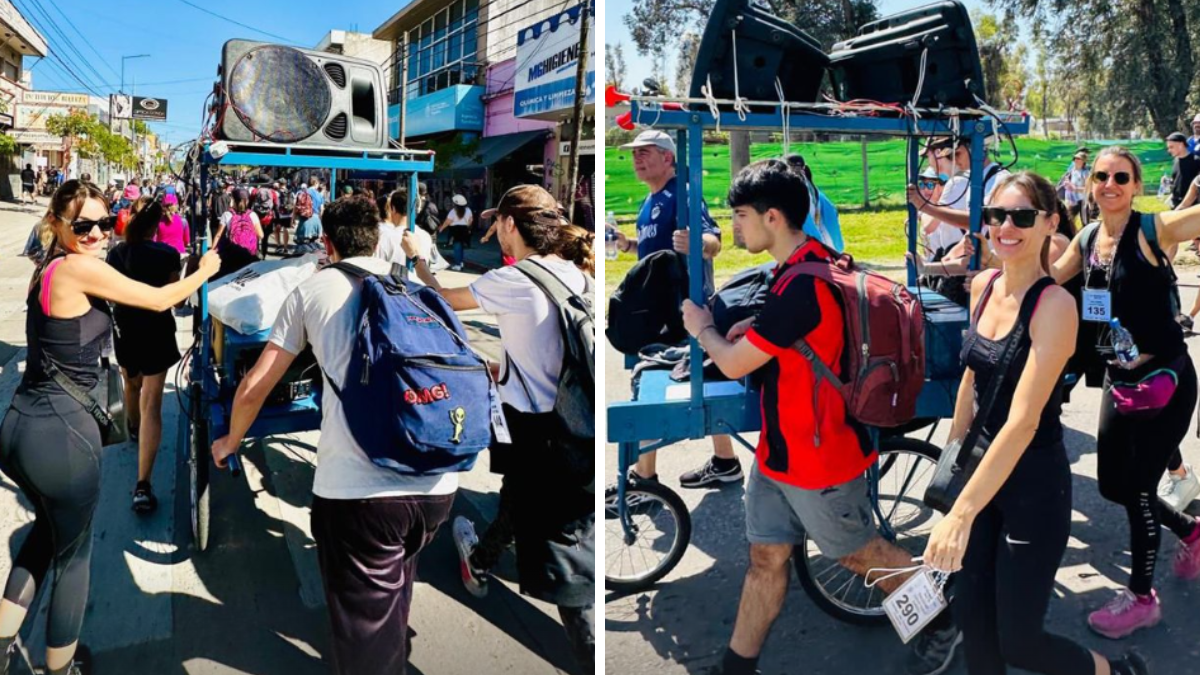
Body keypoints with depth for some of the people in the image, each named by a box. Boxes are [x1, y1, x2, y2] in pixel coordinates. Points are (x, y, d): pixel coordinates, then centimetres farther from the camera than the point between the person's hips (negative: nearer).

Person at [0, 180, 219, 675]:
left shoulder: (47, 270, 11)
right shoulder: (79, 267, -15)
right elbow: (159, 300, -8)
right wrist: (206, 270, 8)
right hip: (61, 433, -9)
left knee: (48, 528, 32)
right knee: (73, 552, 12)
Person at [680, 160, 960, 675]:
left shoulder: (801, 283, -28)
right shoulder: (811, 262, 4)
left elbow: (733, 364, -22)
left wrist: (702, 329, -2)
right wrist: (757, 328, 8)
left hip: (818, 453, -9)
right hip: (779, 447, 9)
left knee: (858, 553, 12)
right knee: (766, 558, 13)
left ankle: (943, 619, 37)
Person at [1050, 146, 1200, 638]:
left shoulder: (1154, 229, -14)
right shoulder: (1086, 241, 4)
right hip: (1119, 377, 6)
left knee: (1139, 489, 2)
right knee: (1112, 484, 14)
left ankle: (1141, 598, 23)